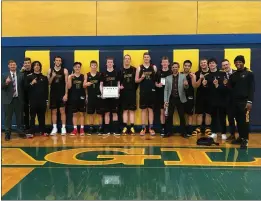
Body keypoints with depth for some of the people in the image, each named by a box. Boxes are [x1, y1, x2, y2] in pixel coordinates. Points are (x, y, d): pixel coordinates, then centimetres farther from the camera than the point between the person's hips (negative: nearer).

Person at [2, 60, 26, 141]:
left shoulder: (21, 75, 4)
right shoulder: (4, 75, 3)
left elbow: (23, 86, 1)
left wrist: (23, 97, -7)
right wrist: (6, 83, -23)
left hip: (18, 99, 1)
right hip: (8, 99, -1)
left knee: (19, 116, 9)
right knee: (8, 117, 4)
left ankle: (20, 132, 19)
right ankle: (7, 133, 13)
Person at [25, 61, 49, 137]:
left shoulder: (44, 77, 9)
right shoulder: (29, 76, 3)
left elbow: (46, 89, 9)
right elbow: (26, 87, -2)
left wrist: (47, 100, 5)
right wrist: (31, 83, -19)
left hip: (42, 100, 2)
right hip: (33, 100, -2)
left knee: (42, 116, 7)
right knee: (32, 116, -1)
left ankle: (42, 131, 16)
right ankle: (31, 132, 2)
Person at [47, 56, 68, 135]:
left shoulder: (64, 70, 0)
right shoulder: (50, 70, 5)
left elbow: (66, 83, -3)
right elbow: (48, 83, 4)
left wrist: (66, 94, -10)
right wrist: (52, 77, -14)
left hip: (62, 94, -2)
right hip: (53, 94, 2)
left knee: (62, 111, 0)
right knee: (54, 111, 7)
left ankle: (63, 128, 6)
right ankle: (54, 128, 15)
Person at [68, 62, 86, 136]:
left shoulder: (83, 76, 4)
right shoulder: (70, 76, 4)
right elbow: (69, 87, -4)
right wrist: (70, 78, -14)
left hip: (81, 97, 0)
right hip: (73, 97, 0)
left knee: (82, 113, 4)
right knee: (74, 114, 6)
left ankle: (82, 129, 9)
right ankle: (75, 129, 12)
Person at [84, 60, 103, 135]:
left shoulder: (100, 74, 2)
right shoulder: (87, 75, 7)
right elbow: (84, 85, 6)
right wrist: (87, 84, -15)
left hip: (98, 96, -2)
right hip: (90, 96, 2)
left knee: (99, 113, 3)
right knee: (91, 113, 9)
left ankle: (100, 128, 9)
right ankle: (91, 128, 18)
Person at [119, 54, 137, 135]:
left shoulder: (134, 69, 2)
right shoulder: (121, 70, 5)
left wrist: (134, 89, -6)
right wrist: (120, 87, -13)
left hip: (132, 93, -1)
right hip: (124, 93, 1)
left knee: (132, 110, 2)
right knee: (125, 110, 6)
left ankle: (132, 128, 6)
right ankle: (125, 127, 9)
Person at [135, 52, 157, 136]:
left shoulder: (154, 67, 6)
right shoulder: (139, 68, 5)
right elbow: (136, 80, 3)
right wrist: (142, 78, -14)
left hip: (152, 91, 0)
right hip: (143, 91, 0)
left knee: (150, 109, 5)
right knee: (143, 109, 5)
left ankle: (151, 128, 10)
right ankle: (143, 128, 11)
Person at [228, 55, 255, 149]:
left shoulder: (249, 74, -1)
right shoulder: (233, 75, 14)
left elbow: (252, 88, -7)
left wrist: (250, 101, -15)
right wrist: (226, 84, -9)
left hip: (244, 101, -5)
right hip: (235, 101, 5)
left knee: (244, 121, -5)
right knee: (238, 120, 9)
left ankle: (245, 140, 2)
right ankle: (241, 137, 21)